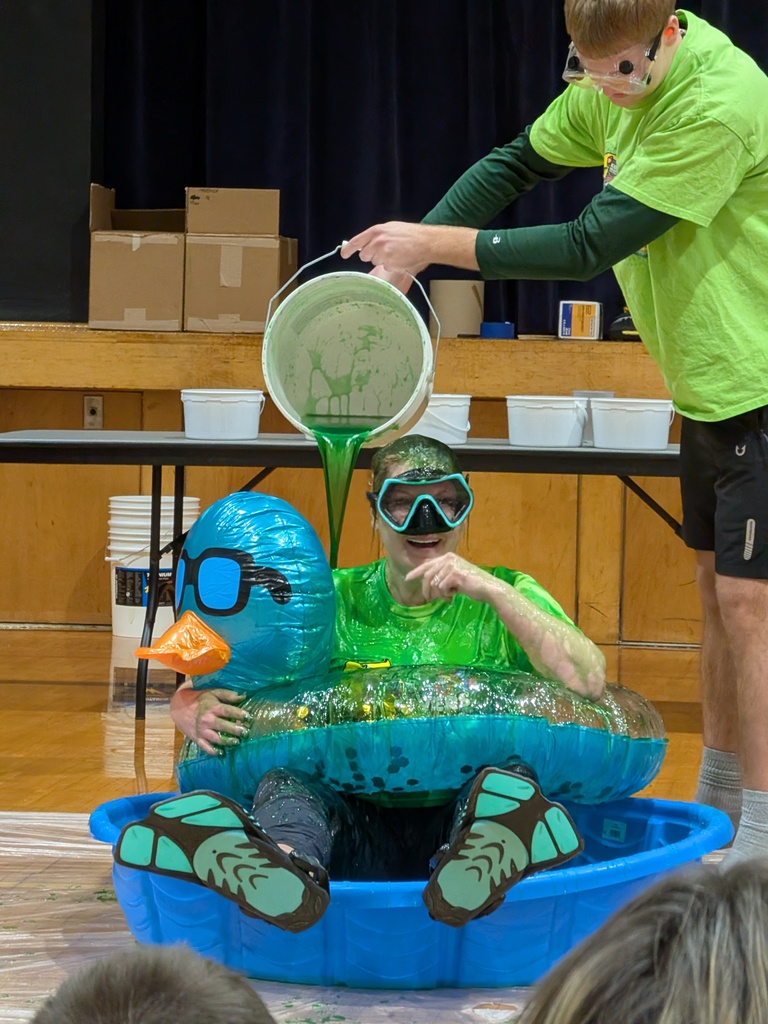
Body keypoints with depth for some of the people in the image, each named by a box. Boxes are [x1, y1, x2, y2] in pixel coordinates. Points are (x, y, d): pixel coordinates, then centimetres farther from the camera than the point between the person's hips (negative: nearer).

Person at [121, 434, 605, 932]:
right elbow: (191, 696, 10)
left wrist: (496, 592, -14)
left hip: (456, 821, -1)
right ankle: (287, 865, -66)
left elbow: (589, 684, -7)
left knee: (511, 776, -33)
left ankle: (478, 869, -68)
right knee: (286, 781, -30)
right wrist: (200, 713, -16)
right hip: (355, 825, 1)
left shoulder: (504, 598, 11)